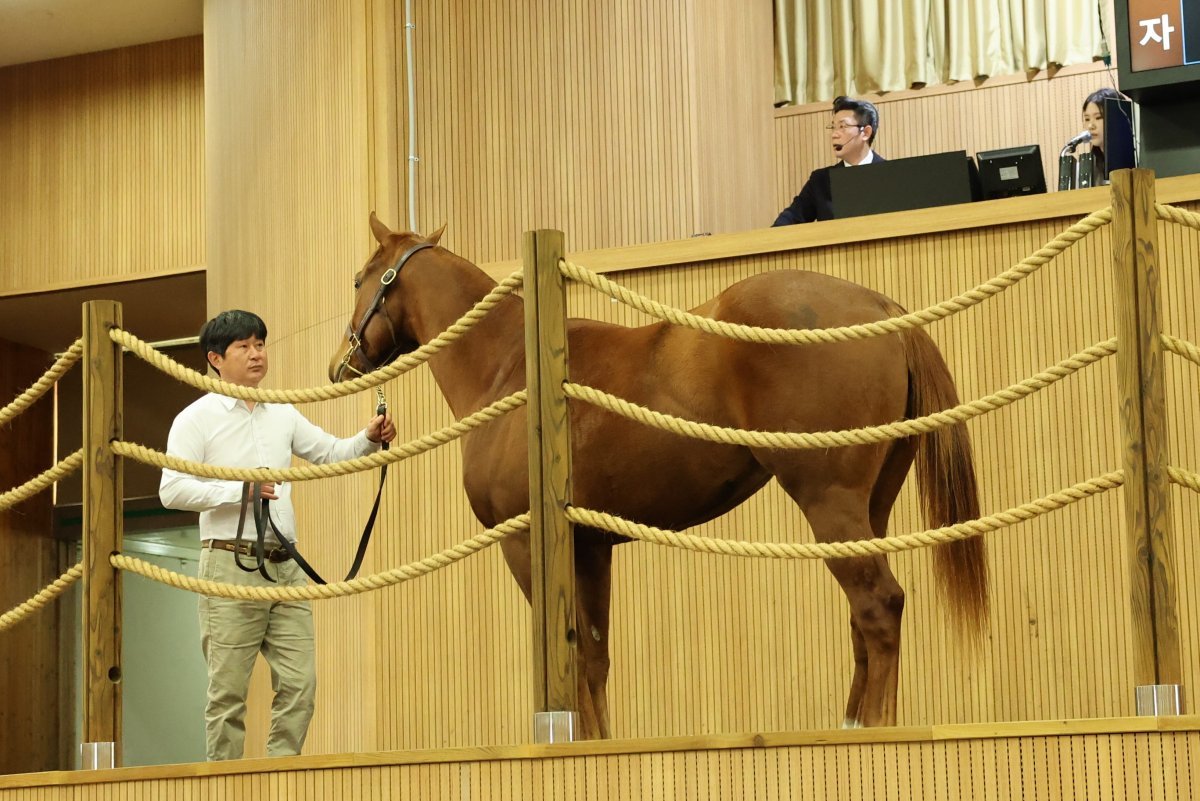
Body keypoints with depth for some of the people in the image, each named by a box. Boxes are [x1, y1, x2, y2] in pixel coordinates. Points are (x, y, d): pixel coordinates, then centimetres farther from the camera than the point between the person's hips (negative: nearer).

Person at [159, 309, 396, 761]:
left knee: (300, 683, 1)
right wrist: (237, 491, -19)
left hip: (285, 567, 5)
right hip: (231, 566, -5)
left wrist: (369, 439, -2)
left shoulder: (283, 415, 15)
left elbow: (331, 453, 18)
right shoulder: (197, 419, -1)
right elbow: (172, 490, -10)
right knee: (229, 691, -1)